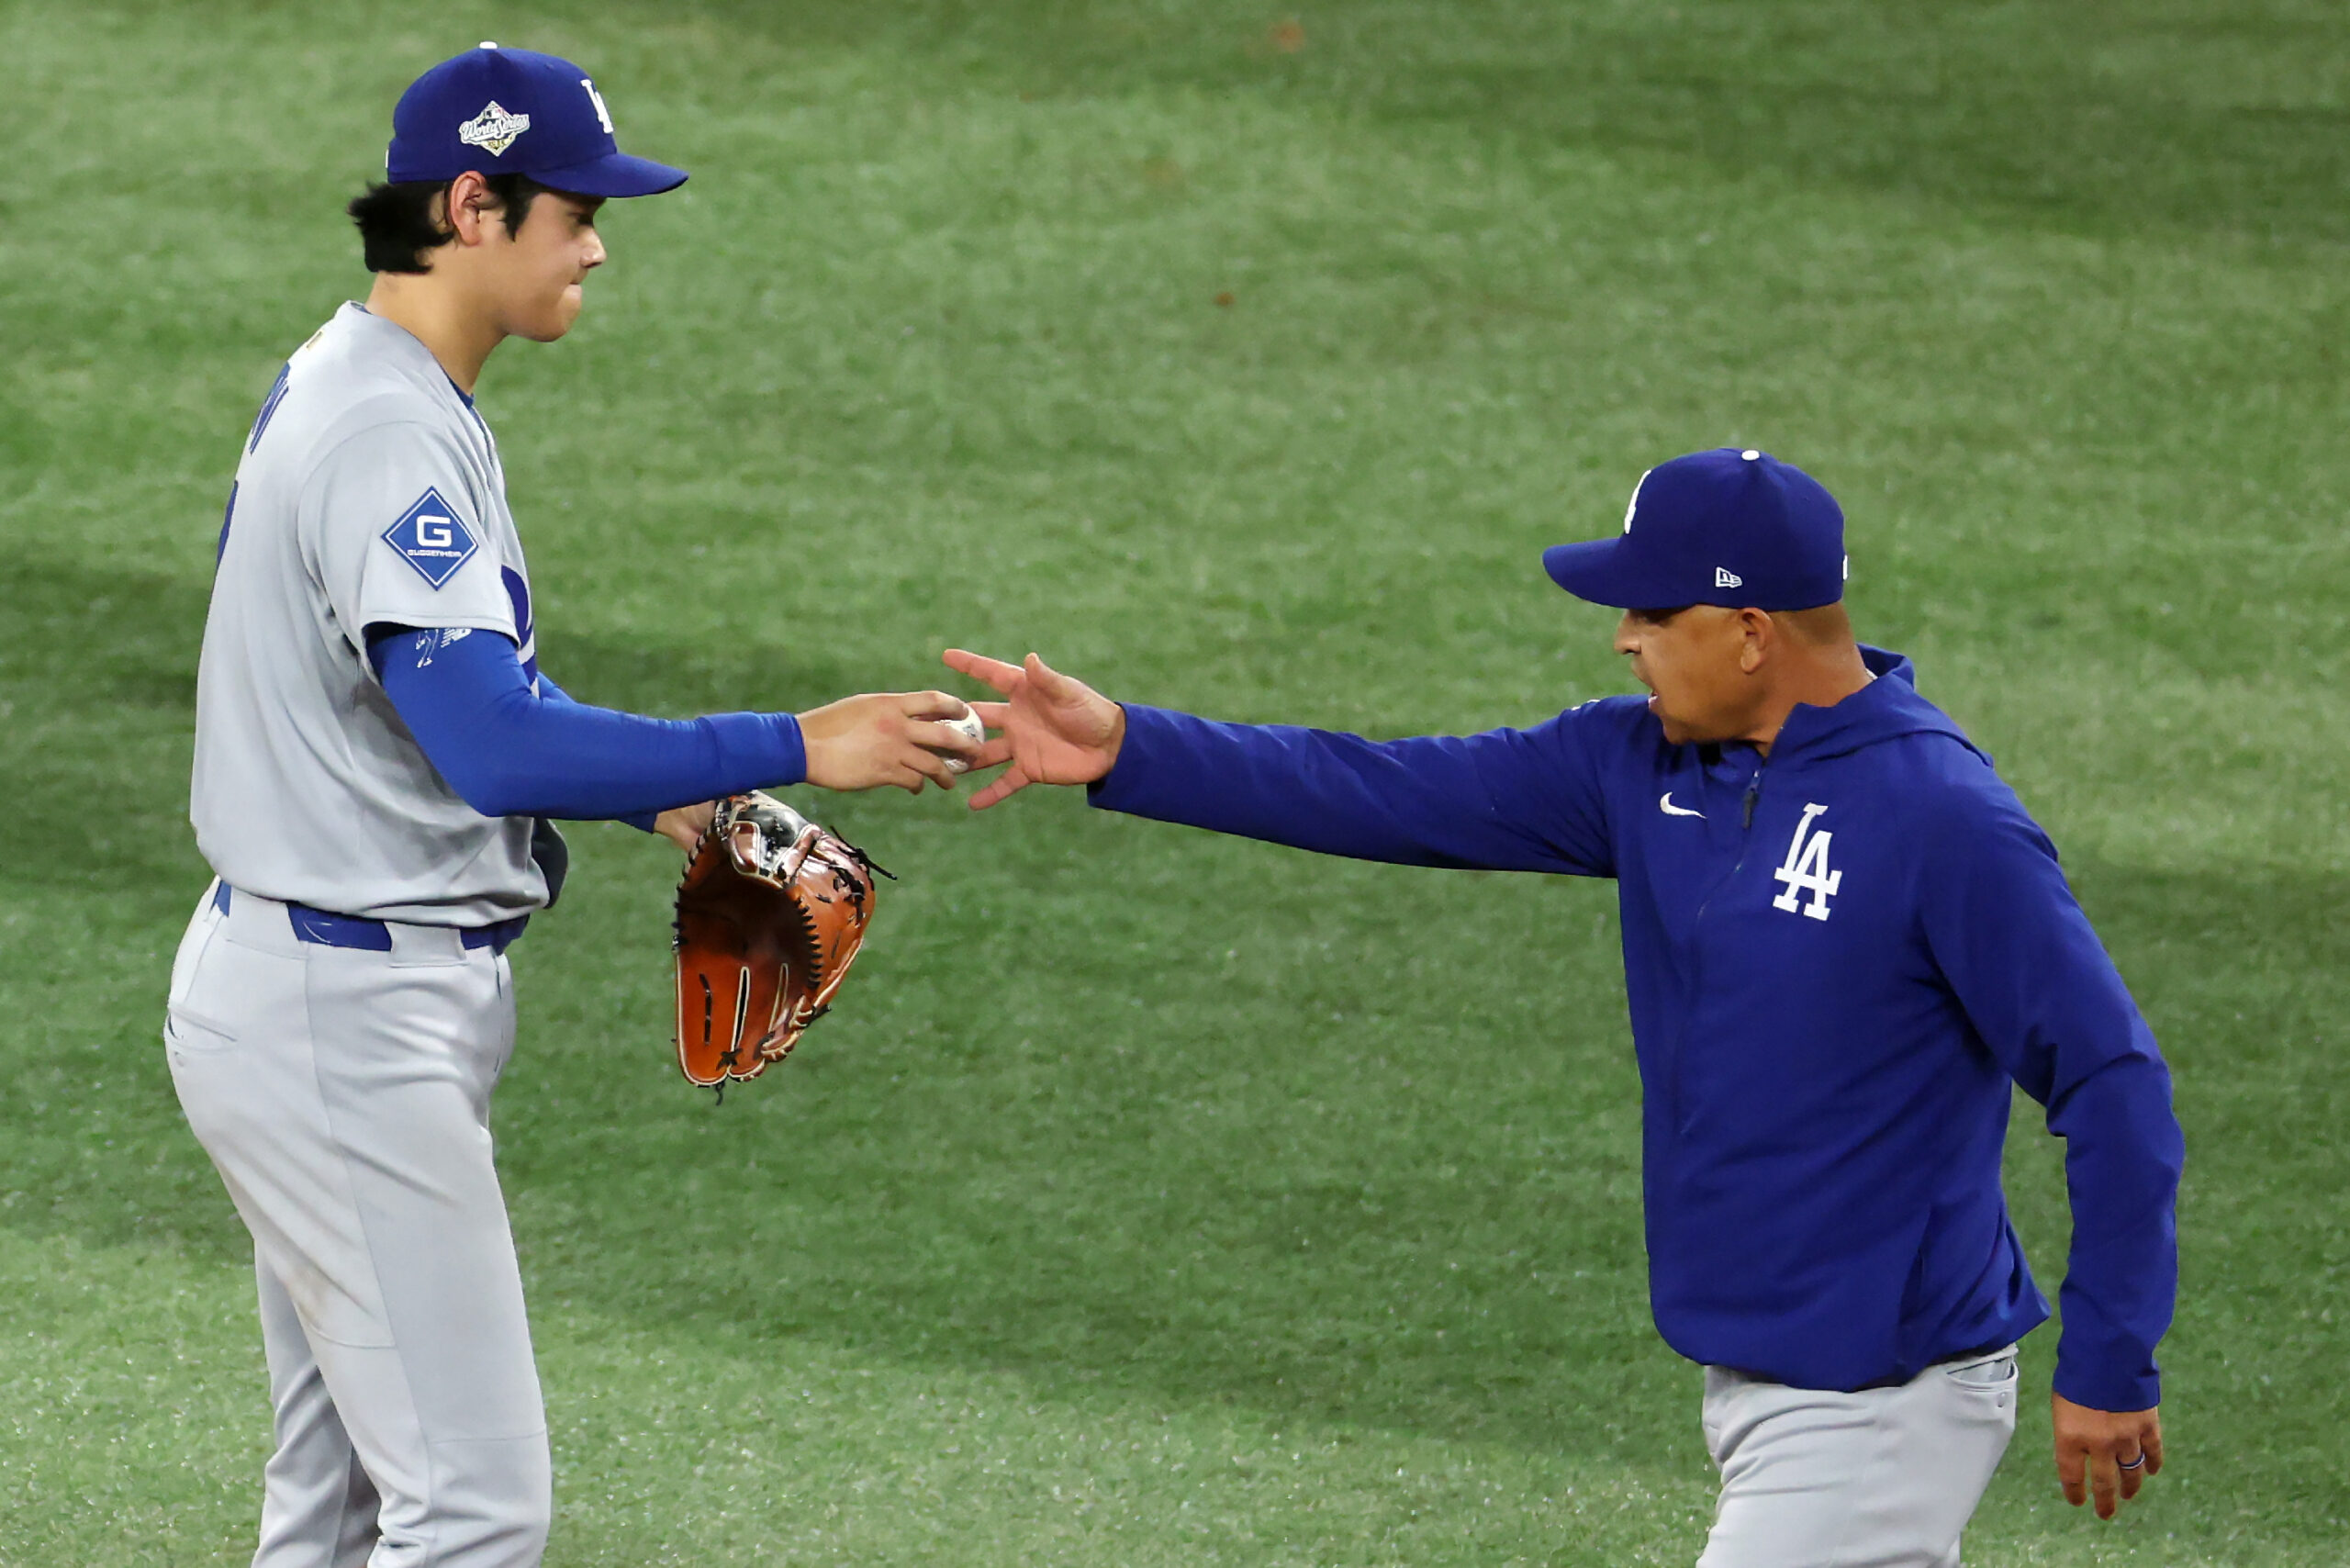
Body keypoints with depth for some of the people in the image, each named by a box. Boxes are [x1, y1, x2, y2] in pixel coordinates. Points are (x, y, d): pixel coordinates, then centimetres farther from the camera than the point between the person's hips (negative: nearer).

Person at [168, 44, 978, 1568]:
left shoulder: (337, 385, 11)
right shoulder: (394, 441, -22)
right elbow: (495, 754, -32)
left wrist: (662, 792, 12)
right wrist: (793, 748, -32)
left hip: (329, 999, 11)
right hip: (348, 1025, -11)